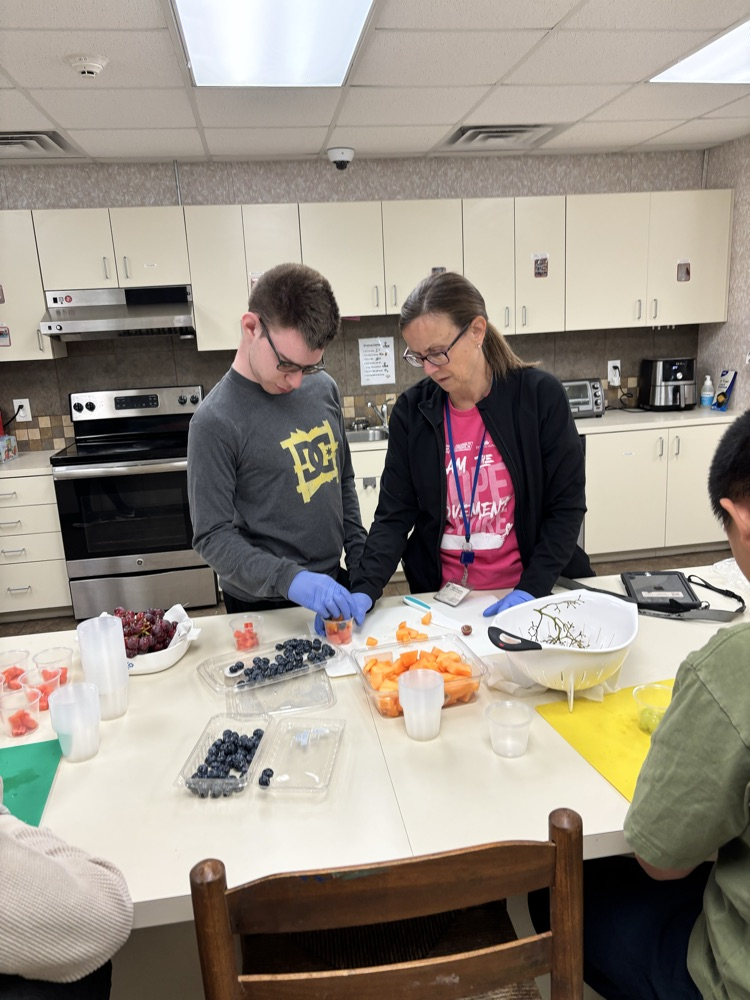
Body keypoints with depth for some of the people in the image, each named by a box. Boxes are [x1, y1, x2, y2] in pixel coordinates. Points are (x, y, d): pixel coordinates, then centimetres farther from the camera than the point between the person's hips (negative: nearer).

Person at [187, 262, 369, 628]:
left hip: (332, 587, 6)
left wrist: (361, 558, 4)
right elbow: (212, 537, -18)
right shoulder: (216, 421, -19)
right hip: (263, 607, -5)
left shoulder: (323, 387, -2)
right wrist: (289, 578, -29)